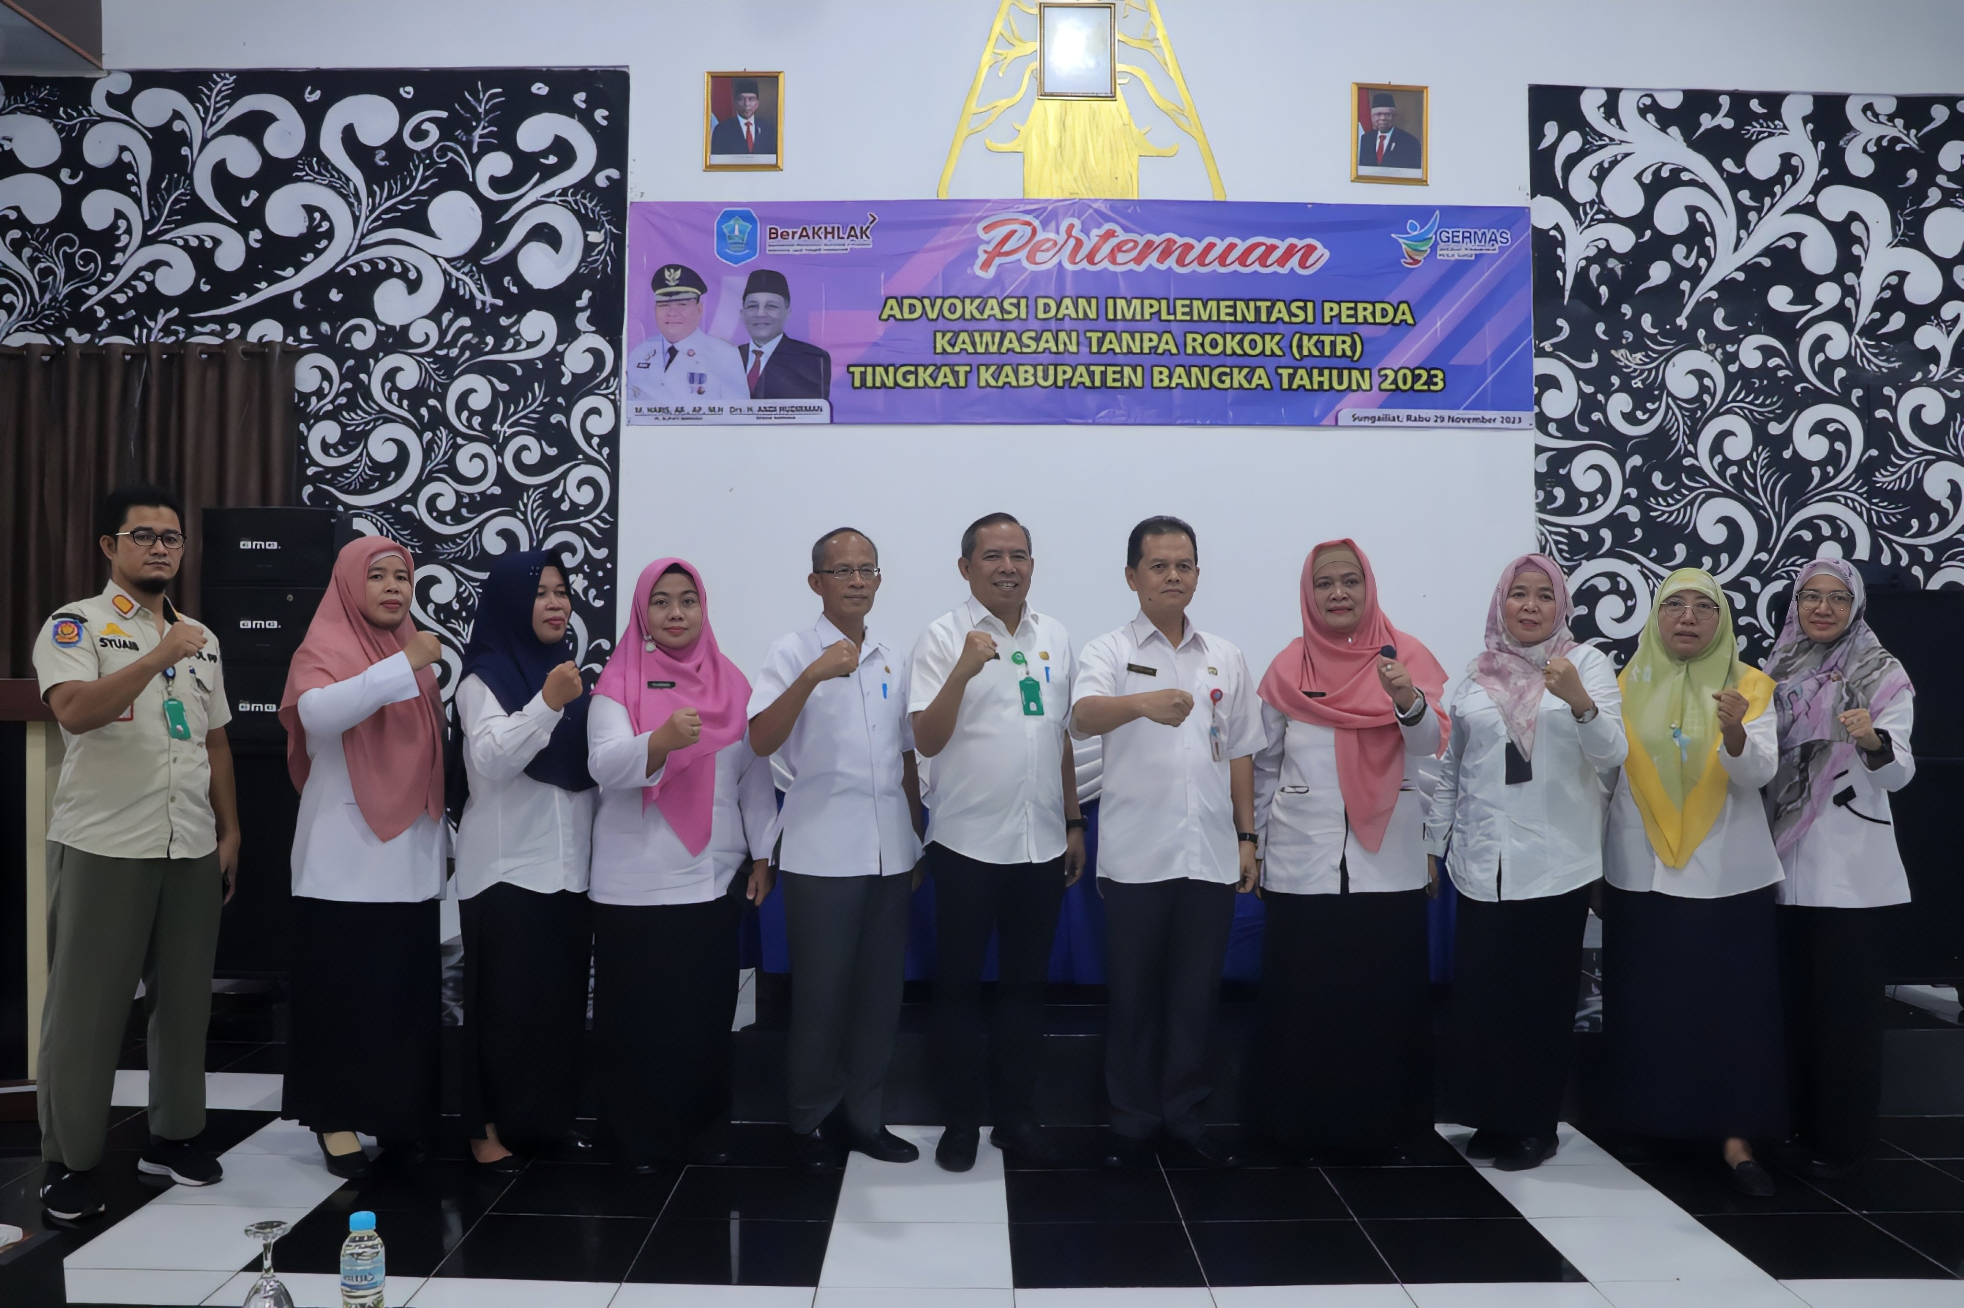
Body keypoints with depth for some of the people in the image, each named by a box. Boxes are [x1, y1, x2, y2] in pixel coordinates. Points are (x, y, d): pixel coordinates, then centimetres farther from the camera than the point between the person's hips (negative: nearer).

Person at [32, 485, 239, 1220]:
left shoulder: (201, 637, 15)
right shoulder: (76, 625, -3)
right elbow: (74, 711, -21)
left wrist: (229, 831, 13)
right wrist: (159, 657, -27)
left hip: (192, 851, 5)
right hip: (103, 849, -5)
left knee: (185, 1000, 10)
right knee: (87, 1008, 2)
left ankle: (175, 1136, 24)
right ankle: (70, 1161, 13)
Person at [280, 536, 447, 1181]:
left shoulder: (415, 654, 14)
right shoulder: (324, 649, -3)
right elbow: (318, 713, -26)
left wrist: (441, 836, 20)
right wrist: (402, 665, -30)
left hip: (410, 857, 5)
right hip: (345, 856, -5)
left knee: (407, 988, 6)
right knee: (341, 987, -1)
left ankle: (396, 1112, 18)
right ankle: (336, 1117, 11)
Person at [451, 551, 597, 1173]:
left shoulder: (569, 671, 14)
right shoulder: (485, 676, -5)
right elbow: (490, 758, -19)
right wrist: (547, 703, -28)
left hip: (568, 866, 6)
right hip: (505, 870, -6)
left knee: (562, 999, 9)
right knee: (505, 1002, -2)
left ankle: (548, 1116, 21)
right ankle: (489, 1127, 10)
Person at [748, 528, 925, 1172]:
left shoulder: (892, 659, 13)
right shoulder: (793, 652, -4)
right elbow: (761, 740, -17)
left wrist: (918, 836, 15)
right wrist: (812, 677, -30)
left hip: (889, 852, 5)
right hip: (820, 852, -5)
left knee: (880, 992, 10)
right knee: (821, 995, 3)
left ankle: (861, 1115, 24)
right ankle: (813, 1120, 19)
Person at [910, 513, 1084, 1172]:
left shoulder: (1055, 638, 9)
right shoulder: (944, 637, -6)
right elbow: (927, 740, -14)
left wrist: (1074, 823, 14)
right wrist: (963, 670, -27)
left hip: (1041, 842, 4)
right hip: (968, 840, -4)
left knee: (1026, 984, 13)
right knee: (960, 984, 7)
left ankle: (1017, 1115, 26)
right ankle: (961, 1119, 21)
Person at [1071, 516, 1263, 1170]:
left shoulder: (1225, 659, 12)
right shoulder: (1110, 651, -2)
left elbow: (1240, 754, 16)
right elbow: (1084, 716, -23)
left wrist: (1246, 836, 11)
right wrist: (1143, 702, -43)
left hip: (1210, 854, 3)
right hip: (1136, 853, -3)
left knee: (1197, 992, 10)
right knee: (1133, 992, 6)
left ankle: (1185, 1113, 24)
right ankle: (1132, 1117, 20)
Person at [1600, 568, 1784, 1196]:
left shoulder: (1750, 685, 2)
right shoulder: (1628, 687, 5)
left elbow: (1759, 773, -11)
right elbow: (1602, 772, 7)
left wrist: (1734, 732, -33)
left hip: (1728, 876, -1)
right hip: (1640, 873, 1)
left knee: (1732, 1003, -2)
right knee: (1645, 1002, 7)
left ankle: (1735, 1137, 4)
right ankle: (1648, 1121, 23)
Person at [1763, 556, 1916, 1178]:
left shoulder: (1883, 676, -3)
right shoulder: (1778, 672, 9)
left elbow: (1899, 773, -16)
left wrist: (1872, 741, -35)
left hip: (1852, 870, -4)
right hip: (1784, 864, 4)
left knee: (1846, 1001, 0)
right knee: (1791, 997, 11)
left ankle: (1842, 1139, 12)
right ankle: (1794, 1122, 24)